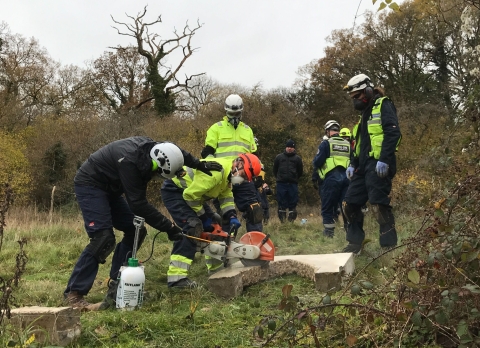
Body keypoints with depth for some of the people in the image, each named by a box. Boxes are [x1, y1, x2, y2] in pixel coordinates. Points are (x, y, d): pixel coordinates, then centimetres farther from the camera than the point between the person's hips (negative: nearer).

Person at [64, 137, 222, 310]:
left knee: (135, 231, 3)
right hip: (89, 185, -9)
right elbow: (138, 204, -33)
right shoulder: (129, 161, -36)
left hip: (108, 188, 9)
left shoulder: (151, 147, -11)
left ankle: (116, 284, 8)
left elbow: (175, 151, 13)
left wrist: (199, 164, 11)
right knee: (103, 238, -21)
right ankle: (74, 293, -16)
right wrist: (169, 227, -29)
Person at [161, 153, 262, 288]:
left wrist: (232, 217, -13)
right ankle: (176, 277, -32)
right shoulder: (216, 171, -31)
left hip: (190, 193, 11)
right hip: (173, 190, -11)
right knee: (192, 226, -26)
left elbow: (226, 197, 5)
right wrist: (203, 216, -17)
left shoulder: (228, 174, 2)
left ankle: (216, 268, 23)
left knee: (212, 225, 11)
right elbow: (191, 195, -29)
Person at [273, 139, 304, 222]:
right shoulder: (279, 157, 10)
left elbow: (300, 172, 14)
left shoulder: (297, 158, 8)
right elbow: (275, 169, 18)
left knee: (293, 203, 0)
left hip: (293, 184, 0)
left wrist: (295, 179, 12)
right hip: (281, 184, 0)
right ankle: (282, 220, 6)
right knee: (281, 203, 1)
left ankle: (291, 220, 6)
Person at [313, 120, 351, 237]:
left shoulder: (326, 143, 1)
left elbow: (317, 162, -6)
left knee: (327, 208, 4)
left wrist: (316, 161, 15)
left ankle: (329, 233, 2)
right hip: (346, 177, 4)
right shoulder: (348, 144, 15)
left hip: (332, 178, -4)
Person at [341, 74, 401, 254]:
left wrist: (384, 160, -24)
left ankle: (389, 247, -8)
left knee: (379, 205, -13)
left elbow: (393, 133, -16)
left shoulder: (383, 106, -3)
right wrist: (352, 164, 16)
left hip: (378, 166, -9)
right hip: (364, 166, 9)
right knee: (350, 204, 8)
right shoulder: (365, 113, 24)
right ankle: (355, 243, 16)